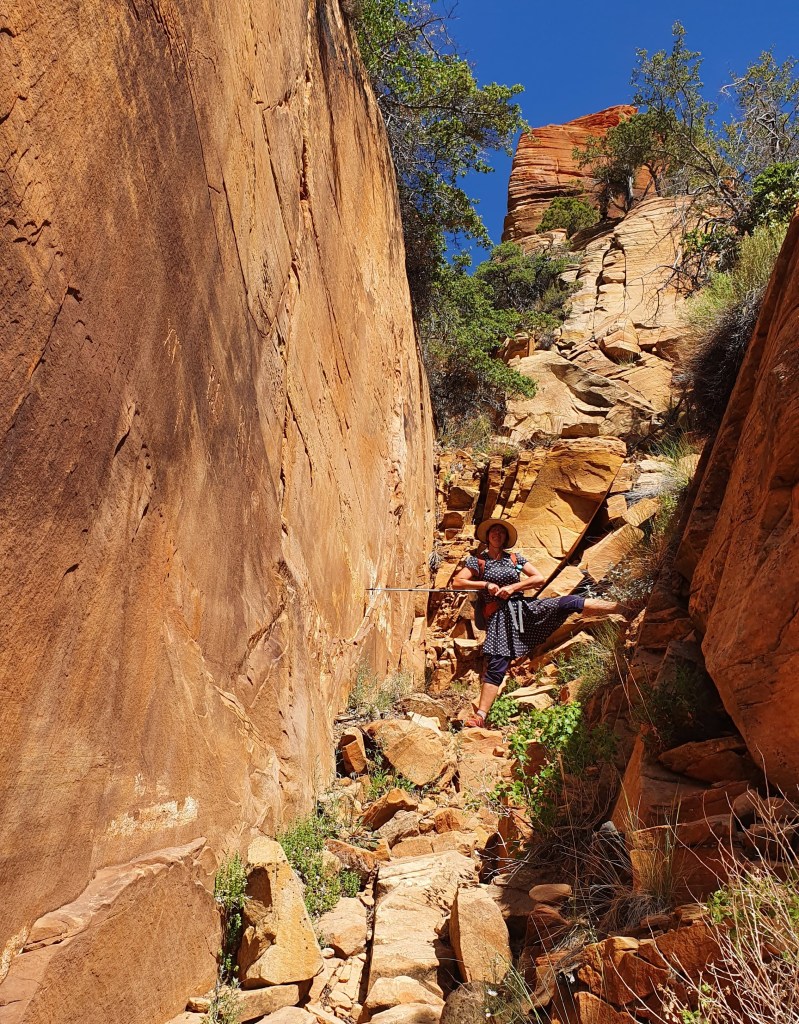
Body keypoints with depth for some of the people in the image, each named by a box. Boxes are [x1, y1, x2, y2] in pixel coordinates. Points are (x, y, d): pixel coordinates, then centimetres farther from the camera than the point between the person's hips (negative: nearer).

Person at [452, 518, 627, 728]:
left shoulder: (515, 558, 12)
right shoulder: (477, 560, 7)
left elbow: (541, 579, 6)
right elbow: (456, 582, -2)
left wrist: (512, 587, -6)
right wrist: (486, 584, -10)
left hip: (524, 608, 2)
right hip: (500, 616, -2)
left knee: (571, 602, -15)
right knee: (496, 666, -13)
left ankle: (624, 608, -15)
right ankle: (480, 716, -15)